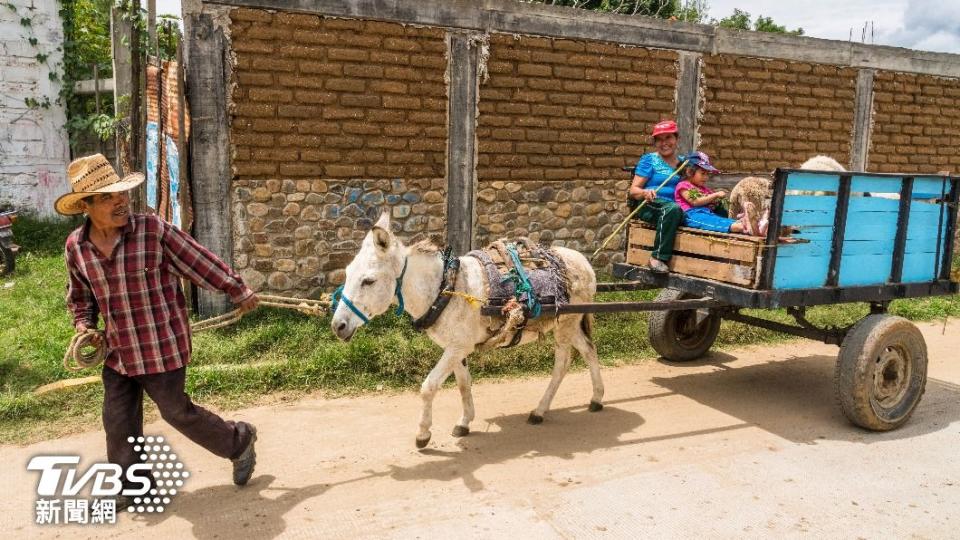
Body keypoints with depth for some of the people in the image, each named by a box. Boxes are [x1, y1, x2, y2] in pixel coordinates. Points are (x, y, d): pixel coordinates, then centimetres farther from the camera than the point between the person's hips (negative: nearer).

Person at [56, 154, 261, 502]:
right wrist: (84, 326, 0)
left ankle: (239, 441, 28)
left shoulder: (154, 231, -17)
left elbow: (201, 261, -8)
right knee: (118, 420, 11)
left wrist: (237, 290, 0)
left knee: (176, 411, 5)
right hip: (118, 351, 5)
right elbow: (79, 295, 16)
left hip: (161, 346, -5)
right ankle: (128, 485, 29)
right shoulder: (76, 247, -1)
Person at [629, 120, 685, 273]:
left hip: (672, 207, 4)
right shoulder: (649, 160, 5)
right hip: (648, 206, -4)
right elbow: (633, 190, -1)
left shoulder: (682, 163, 19)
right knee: (673, 208, -36)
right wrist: (645, 193, -24)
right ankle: (658, 258, -32)